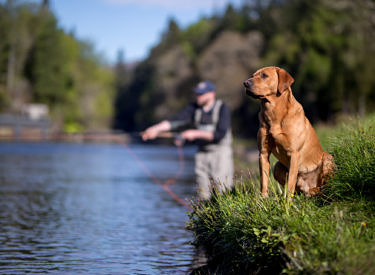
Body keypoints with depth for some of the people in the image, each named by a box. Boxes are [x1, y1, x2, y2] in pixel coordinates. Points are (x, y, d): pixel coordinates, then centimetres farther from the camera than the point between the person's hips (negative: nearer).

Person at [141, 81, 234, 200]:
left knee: (222, 190, -9)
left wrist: (196, 133, -21)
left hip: (220, 153, -4)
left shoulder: (223, 108, -10)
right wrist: (156, 128, -25)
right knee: (204, 194, 2)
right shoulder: (194, 108, 2)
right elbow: (175, 121, -10)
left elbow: (220, 134, -19)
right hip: (202, 153, 4)